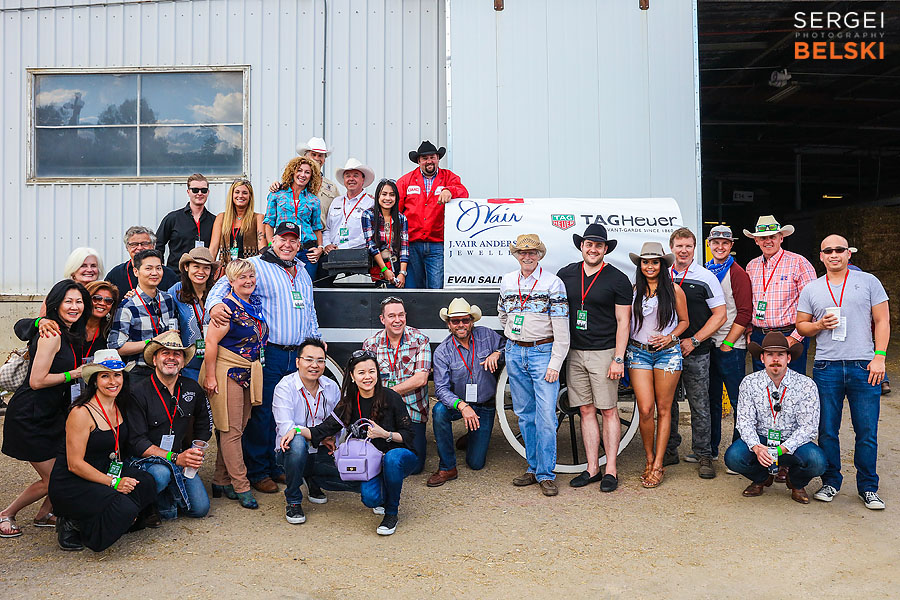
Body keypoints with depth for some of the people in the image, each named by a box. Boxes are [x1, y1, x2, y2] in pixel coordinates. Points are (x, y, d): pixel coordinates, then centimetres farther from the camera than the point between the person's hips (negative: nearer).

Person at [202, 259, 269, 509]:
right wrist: (210, 376, -16)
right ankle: (241, 486, 5)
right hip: (227, 373, -8)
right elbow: (211, 342, -15)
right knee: (231, 430, -2)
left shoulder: (255, 305, 11)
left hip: (248, 373, 8)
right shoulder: (228, 307, -13)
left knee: (238, 429, 11)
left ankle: (221, 481, 22)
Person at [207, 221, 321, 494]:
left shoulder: (302, 272, 20)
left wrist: (315, 339, 25)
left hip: (297, 354, 6)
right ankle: (257, 471, 10)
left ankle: (275, 463, 24)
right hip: (268, 353, -6)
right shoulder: (256, 266, -2)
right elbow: (224, 284, -13)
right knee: (262, 412, -2)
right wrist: (215, 304, -33)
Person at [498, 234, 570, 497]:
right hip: (514, 353, 5)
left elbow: (561, 327, -8)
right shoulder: (507, 282, 9)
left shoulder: (553, 283, -5)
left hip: (543, 352, -4)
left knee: (546, 414, -8)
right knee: (524, 414, 9)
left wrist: (555, 363, -13)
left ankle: (545, 474, 1)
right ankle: (533, 467, 19)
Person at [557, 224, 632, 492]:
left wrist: (618, 359, -10)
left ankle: (611, 470, 8)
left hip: (604, 353, -4)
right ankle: (592, 469, 14)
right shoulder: (565, 275, 8)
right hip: (574, 352, 4)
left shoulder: (618, 279, -2)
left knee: (609, 411, 0)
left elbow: (623, 321, -4)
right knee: (586, 410, 7)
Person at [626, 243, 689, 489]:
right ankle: (649, 460, 14)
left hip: (667, 353, -1)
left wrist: (669, 337, -6)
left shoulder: (674, 290, 3)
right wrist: (622, 350, 1)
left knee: (663, 409, 2)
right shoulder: (633, 290, 7)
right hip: (638, 353, 1)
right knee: (645, 410, -5)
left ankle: (658, 465, 9)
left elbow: (684, 321, 11)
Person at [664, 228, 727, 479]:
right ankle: (669, 450, 21)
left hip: (696, 353, -3)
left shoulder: (706, 278, 0)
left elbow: (720, 315, -3)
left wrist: (693, 340, -10)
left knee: (699, 406, 2)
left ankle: (703, 455, 13)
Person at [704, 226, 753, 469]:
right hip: (707, 345, 6)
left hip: (731, 348, -6)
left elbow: (745, 312, -11)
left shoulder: (738, 273, -6)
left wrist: (727, 343, -13)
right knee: (711, 398, 14)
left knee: (738, 401, -3)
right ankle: (710, 449, 24)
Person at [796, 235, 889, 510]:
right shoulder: (811, 289, 11)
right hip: (826, 368, 1)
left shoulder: (868, 281, 6)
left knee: (867, 431, 2)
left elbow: (882, 321, 4)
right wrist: (819, 325, -7)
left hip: (864, 366, -1)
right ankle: (831, 481, 20)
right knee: (827, 430, 6)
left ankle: (868, 487, 16)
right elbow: (801, 325, 14)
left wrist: (879, 357, -5)